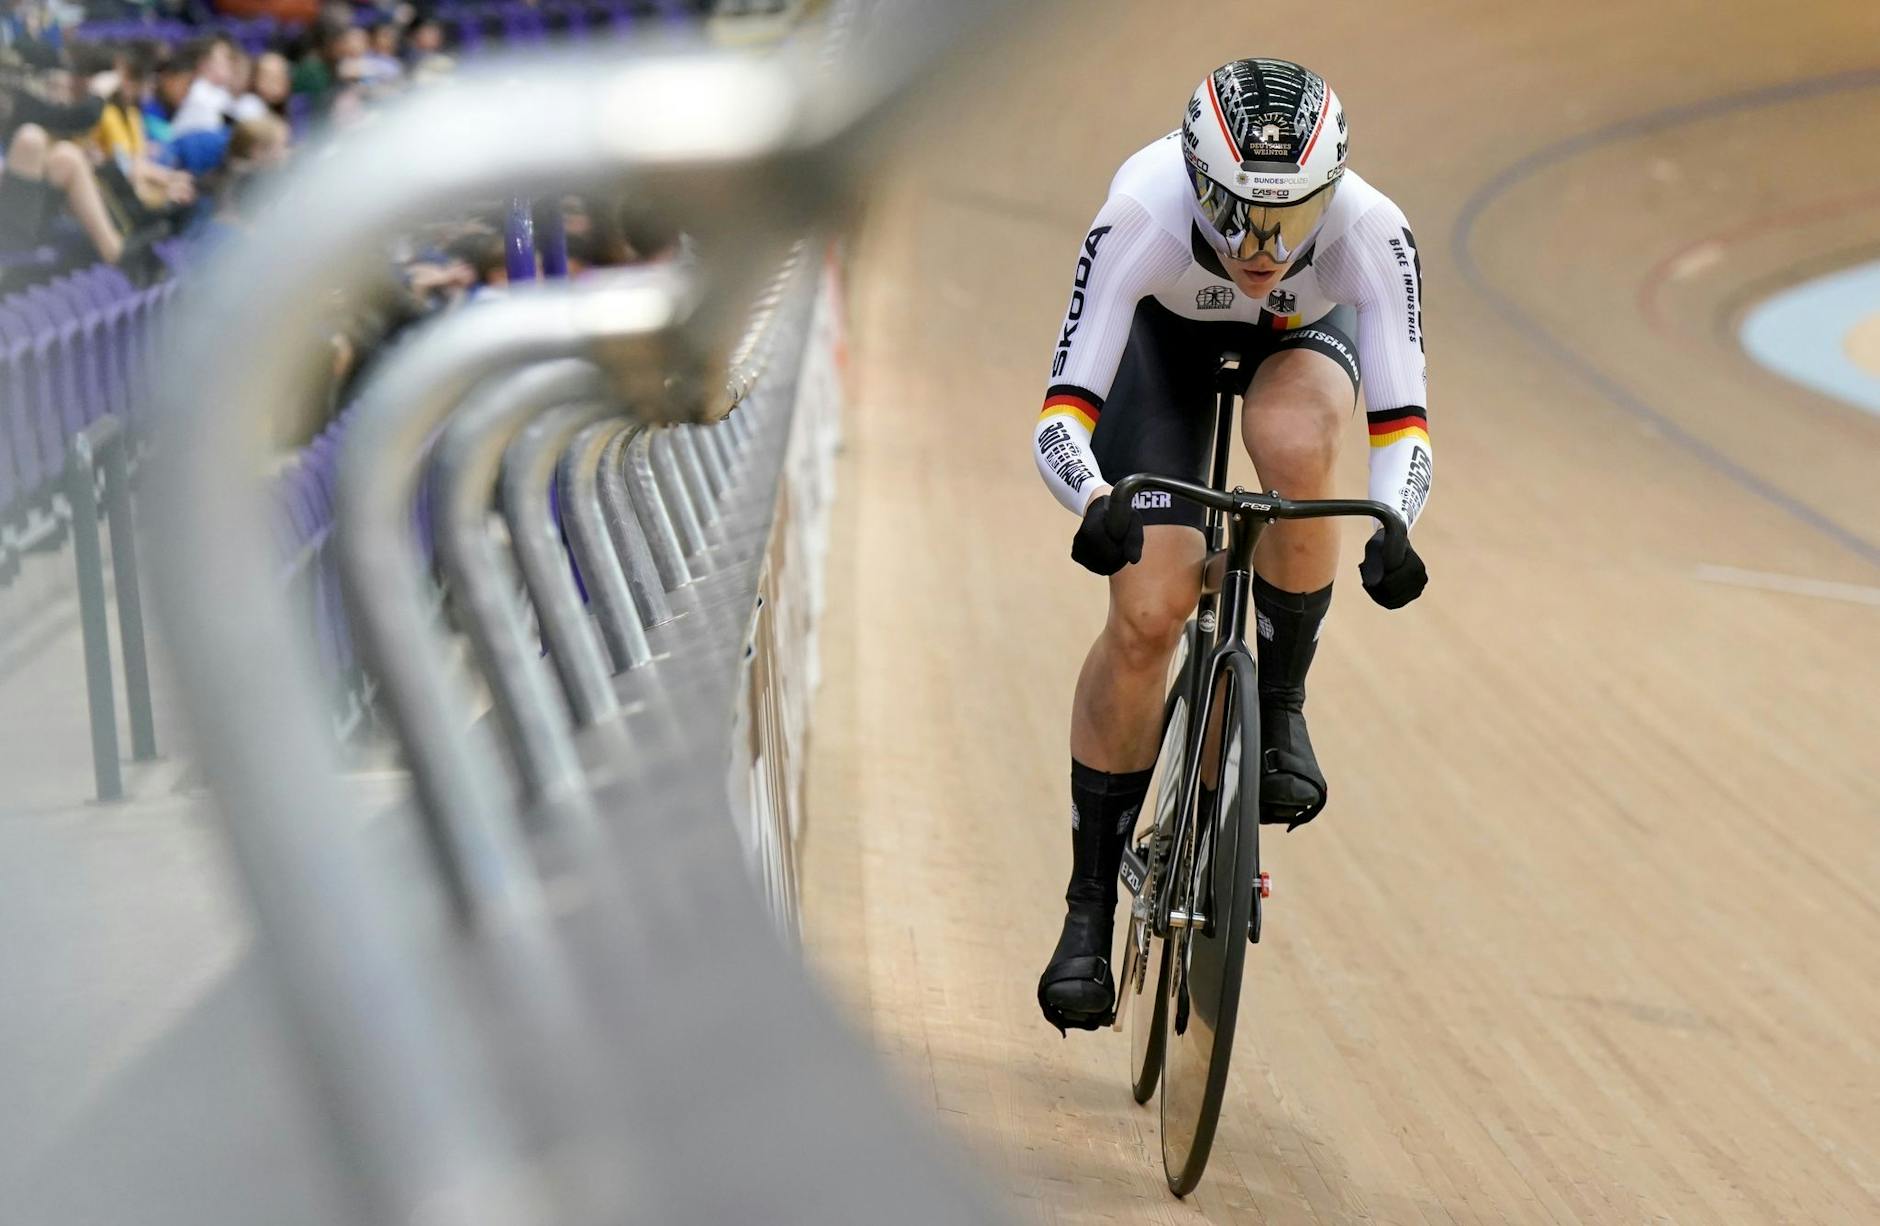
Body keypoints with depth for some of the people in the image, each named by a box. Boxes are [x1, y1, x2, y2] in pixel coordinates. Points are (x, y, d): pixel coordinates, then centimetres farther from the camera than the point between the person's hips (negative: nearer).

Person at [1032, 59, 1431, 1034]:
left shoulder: (1370, 233, -37)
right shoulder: (1142, 218, -39)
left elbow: (1401, 423, -36)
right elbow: (1062, 413, -40)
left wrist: (1391, 528, -56)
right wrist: (1095, 502, -61)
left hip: (1304, 334, 1)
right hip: (1167, 334, -1)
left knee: (1293, 445, -37)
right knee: (1148, 615, -14)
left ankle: (1280, 705, -12)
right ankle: (1090, 906, 0)